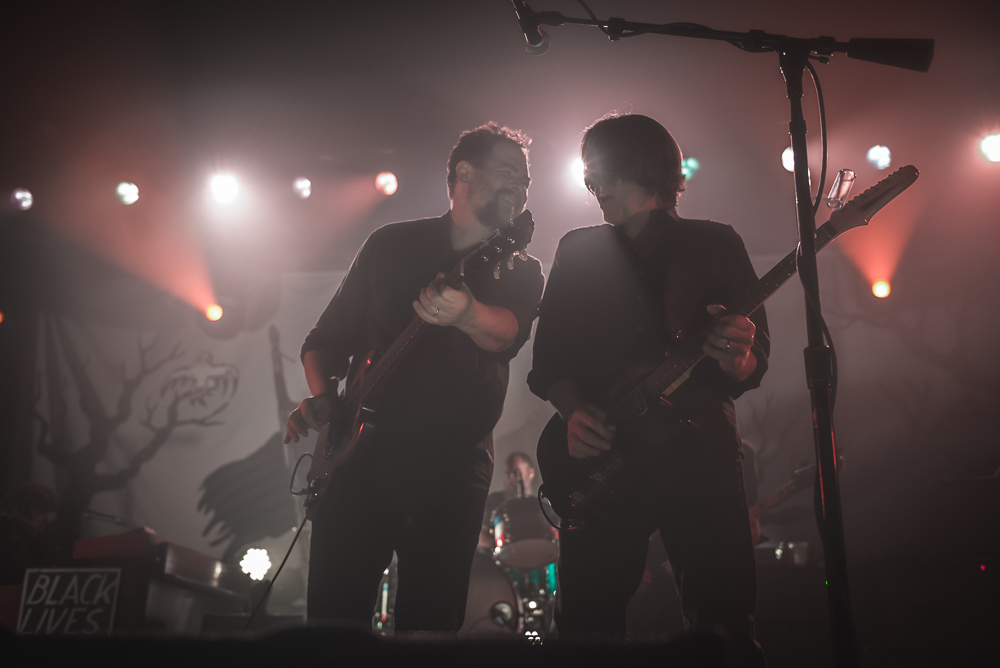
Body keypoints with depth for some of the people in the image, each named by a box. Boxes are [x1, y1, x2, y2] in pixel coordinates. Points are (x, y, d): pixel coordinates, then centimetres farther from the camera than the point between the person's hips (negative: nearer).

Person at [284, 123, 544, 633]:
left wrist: (466, 314, -40)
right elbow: (327, 337, 15)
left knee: (431, 622, 1)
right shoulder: (391, 245, 10)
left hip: (452, 472, 0)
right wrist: (321, 395, -6)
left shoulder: (520, 270, 8)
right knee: (332, 614, -5)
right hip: (360, 458, 0)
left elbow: (509, 332, -17)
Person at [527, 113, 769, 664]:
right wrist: (573, 409, -8)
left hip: (698, 449, -1)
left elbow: (754, 367, 3)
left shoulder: (716, 245, 9)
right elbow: (548, 359, 12)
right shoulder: (577, 251, 15)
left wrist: (734, 358, -20)